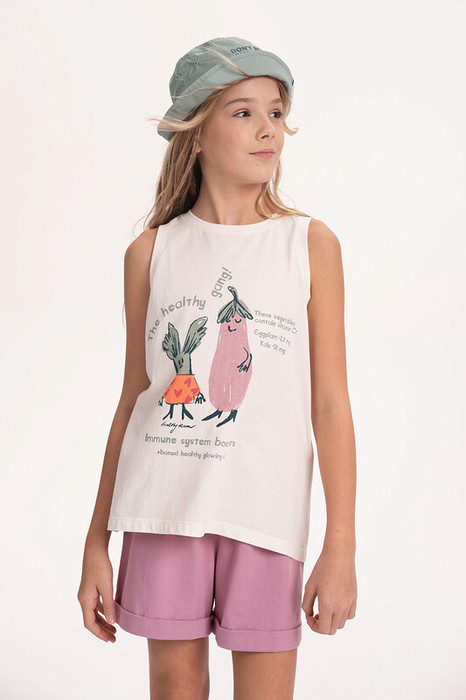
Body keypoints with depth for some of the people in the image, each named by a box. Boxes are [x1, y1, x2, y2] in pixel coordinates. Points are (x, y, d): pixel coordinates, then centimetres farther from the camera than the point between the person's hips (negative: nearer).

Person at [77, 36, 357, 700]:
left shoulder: (312, 243, 2)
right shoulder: (152, 251, 5)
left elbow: (330, 404, 0)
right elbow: (134, 398, 9)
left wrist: (341, 545, -4)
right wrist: (96, 543, 9)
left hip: (266, 510, -1)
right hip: (161, 506, 1)